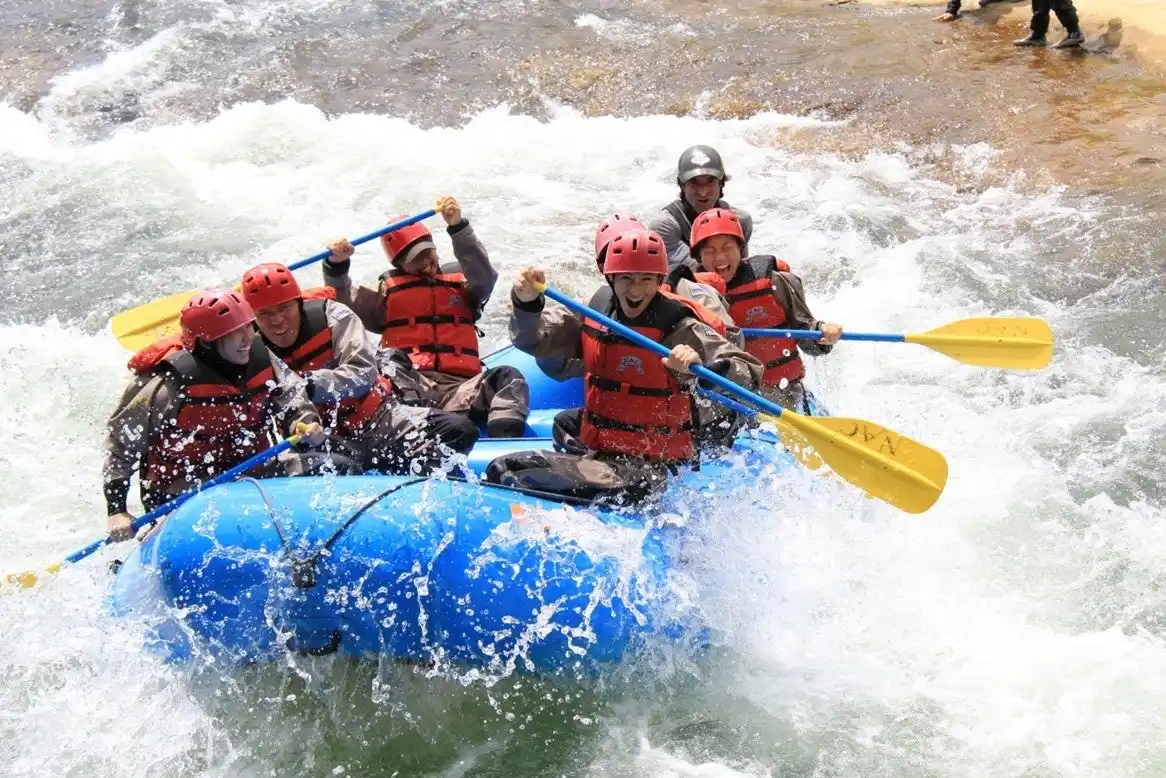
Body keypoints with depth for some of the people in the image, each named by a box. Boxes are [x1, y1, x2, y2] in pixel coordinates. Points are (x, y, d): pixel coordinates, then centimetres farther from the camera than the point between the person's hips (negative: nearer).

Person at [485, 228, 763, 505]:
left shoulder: (680, 329, -13)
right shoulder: (595, 315, 5)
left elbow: (748, 376, -22)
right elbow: (532, 339, 6)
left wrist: (699, 366, -42)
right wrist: (527, 303, -15)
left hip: (648, 469, -7)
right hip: (593, 451, 7)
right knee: (500, 470, 1)